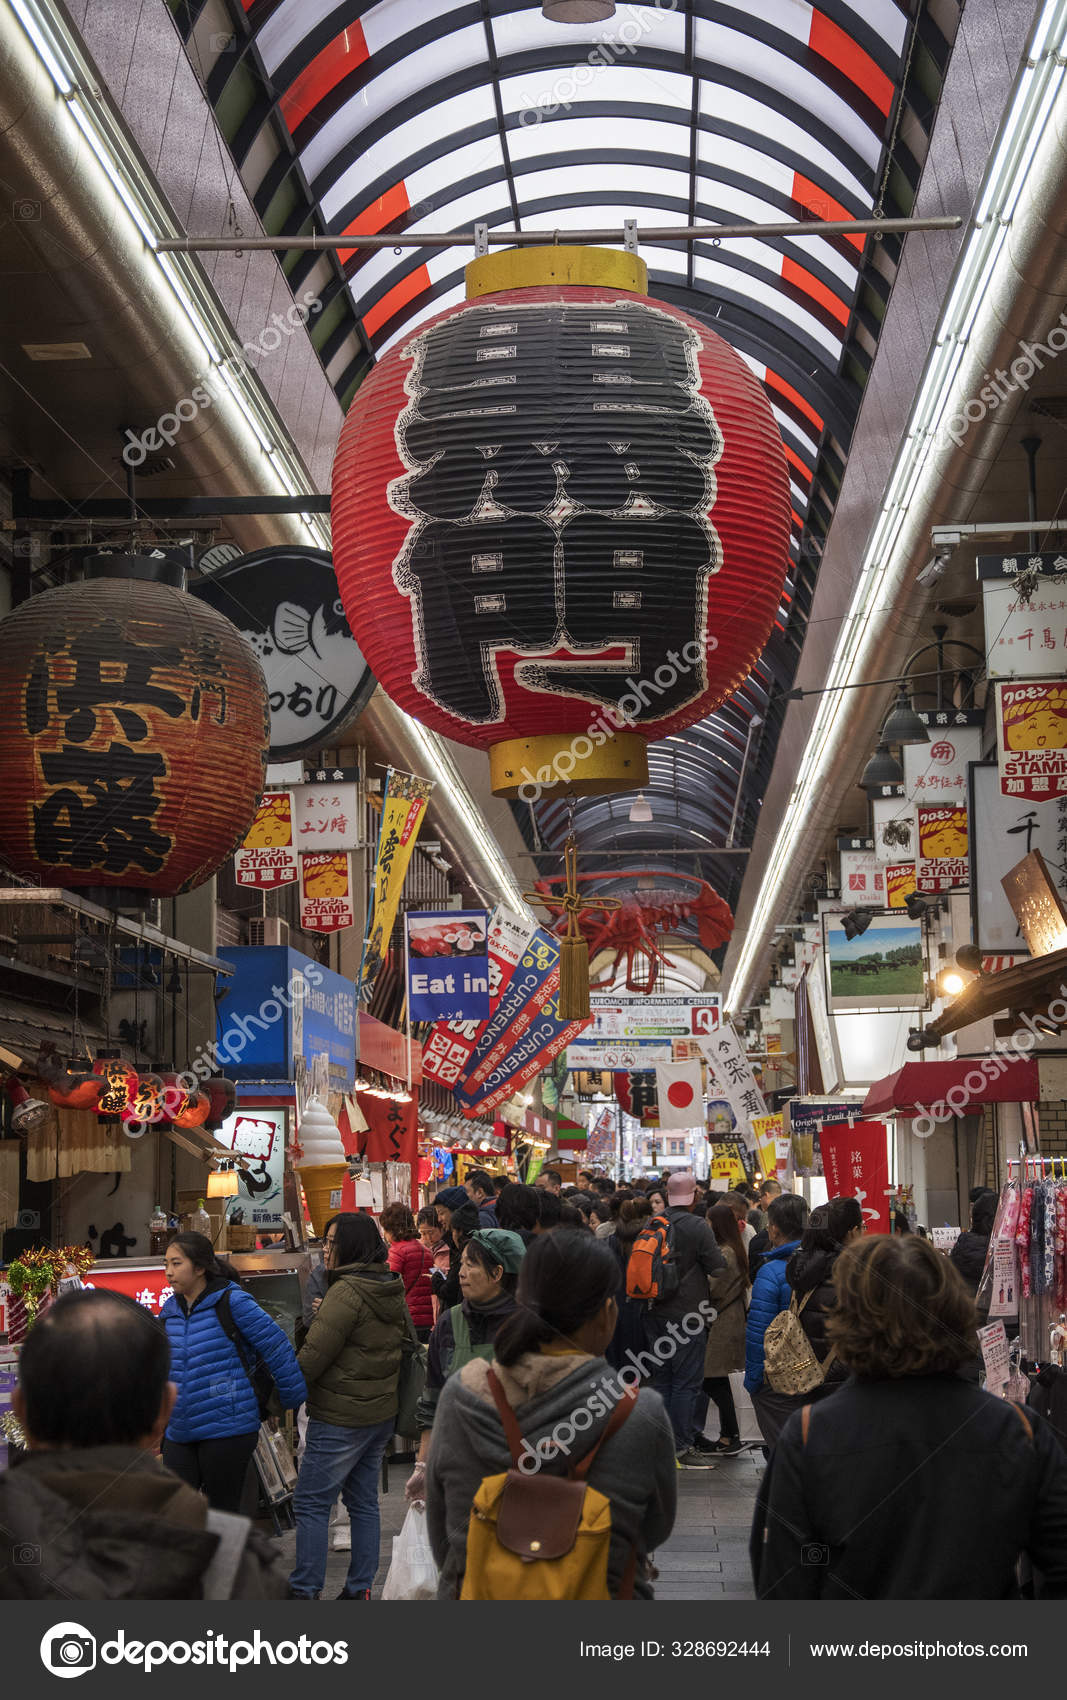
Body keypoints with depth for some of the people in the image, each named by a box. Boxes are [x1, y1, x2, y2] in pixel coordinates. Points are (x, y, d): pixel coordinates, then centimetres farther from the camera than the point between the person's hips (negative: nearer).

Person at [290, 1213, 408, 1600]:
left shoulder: (347, 1292, -19)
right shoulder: (393, 1291, 8)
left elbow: (313, 1356, -20)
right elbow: (405, 1345, 20)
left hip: (340, 1418, -9)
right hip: (383, 1411, 9)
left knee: (311, 1503, -1)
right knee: (364, 1501, 14)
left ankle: (304, 1590, 1)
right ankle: (360, 1587, 19)